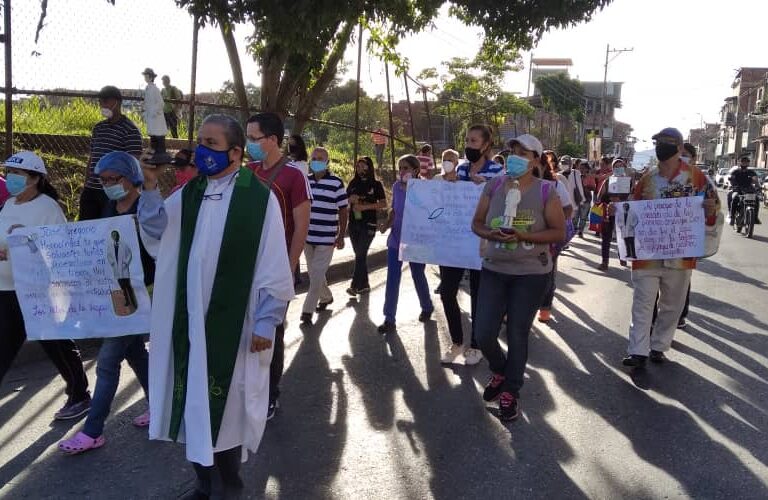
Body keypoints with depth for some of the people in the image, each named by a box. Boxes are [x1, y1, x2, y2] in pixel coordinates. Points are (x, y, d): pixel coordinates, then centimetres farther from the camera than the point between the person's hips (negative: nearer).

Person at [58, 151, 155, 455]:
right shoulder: (110, 210, 9)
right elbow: (102, 250, 16)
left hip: (139, 295, -8)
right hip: (115, 293, 8)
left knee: (108, 360, -5)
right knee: (135, 353, 17)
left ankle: (93, 431, 5)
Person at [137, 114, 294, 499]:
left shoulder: (259, 197, -10)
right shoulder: (189, 192, 7)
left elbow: (274, 269, -10)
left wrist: (266, 322, -11)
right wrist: (150, 187, -8)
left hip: (231, 323, -5)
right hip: (189, 320, 5)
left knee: (224, 406, 8)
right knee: (193, 402, 14)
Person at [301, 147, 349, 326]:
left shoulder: (336, 183, -7)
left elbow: (343, 211, -3)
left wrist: (341, 236, -5)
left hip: (327, 238, -5)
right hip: (307, 237, 5)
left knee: (317, 275, -5)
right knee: (313, 273, 17)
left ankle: (307, 311, 2)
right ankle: (326, 297, 40)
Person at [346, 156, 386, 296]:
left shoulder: (376, 184, -1)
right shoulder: (353, 183, 11)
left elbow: (383, 203, -7)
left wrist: (365, 206, -17)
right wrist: (351, 199, -8)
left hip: (368, 224, -5)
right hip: (353, 223, 5)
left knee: (361, 254, -10)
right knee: (359, 254, 9)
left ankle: (354, 286, -8)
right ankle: (364, 284, 19)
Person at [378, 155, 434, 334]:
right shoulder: (396, 187, 2)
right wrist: (387, 224, -2)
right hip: (395, 239, 4)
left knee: (418, 276, 13)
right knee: (392, 278, 1)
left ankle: (427, 307, 39)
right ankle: (389, 319, 6)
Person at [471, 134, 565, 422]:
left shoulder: (546, 191, -8)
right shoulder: (493, 186, 1)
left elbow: (558, 233, -8)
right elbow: (477, 223, 6)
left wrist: (523, 236, -22)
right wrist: (491, 234, -17)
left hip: (531, 274, -3)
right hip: (494, 270, 3)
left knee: (517, 336, 5)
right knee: (483, 334, 0)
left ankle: (510, 392, 25)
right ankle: (499, 372, 32)